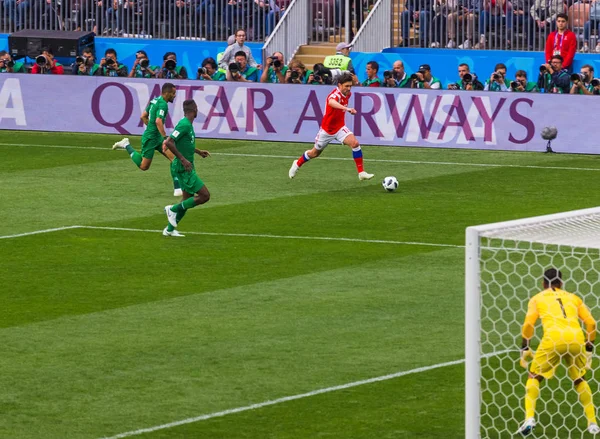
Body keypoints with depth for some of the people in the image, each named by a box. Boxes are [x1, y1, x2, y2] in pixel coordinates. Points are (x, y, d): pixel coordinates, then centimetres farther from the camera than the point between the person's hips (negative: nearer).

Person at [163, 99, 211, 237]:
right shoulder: (184, 125, -19)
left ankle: (170, 229, 21)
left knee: (188, 200, 15)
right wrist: (183, 159, -26)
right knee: (204, 196, -10)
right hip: (183, 168, -10)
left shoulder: (188, 124, 11)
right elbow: (168, 142, -26)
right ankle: (173, 209, -2)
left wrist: (198, 152, 28)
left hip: (187, 168, 10)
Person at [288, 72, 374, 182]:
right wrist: (346, 108, -74)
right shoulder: (335, 94, -30)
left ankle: (361, 172, -15)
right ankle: (297, 164, 46)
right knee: (315, 153, 17)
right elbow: (331, 102, -59)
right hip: (327, 129, -5)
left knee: (355, 143, -21)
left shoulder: (347, 94, -6)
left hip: (340, 127, 5)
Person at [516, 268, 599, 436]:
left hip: (553, 339, -3)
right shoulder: (573, 298, 25)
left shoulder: (537, 298, 19)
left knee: (534, 376, 13)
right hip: (577, 340, 3)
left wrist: (525, 349, 15)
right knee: (580, 380, 23)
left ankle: (529, 419, -3)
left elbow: (528, 325, 6)